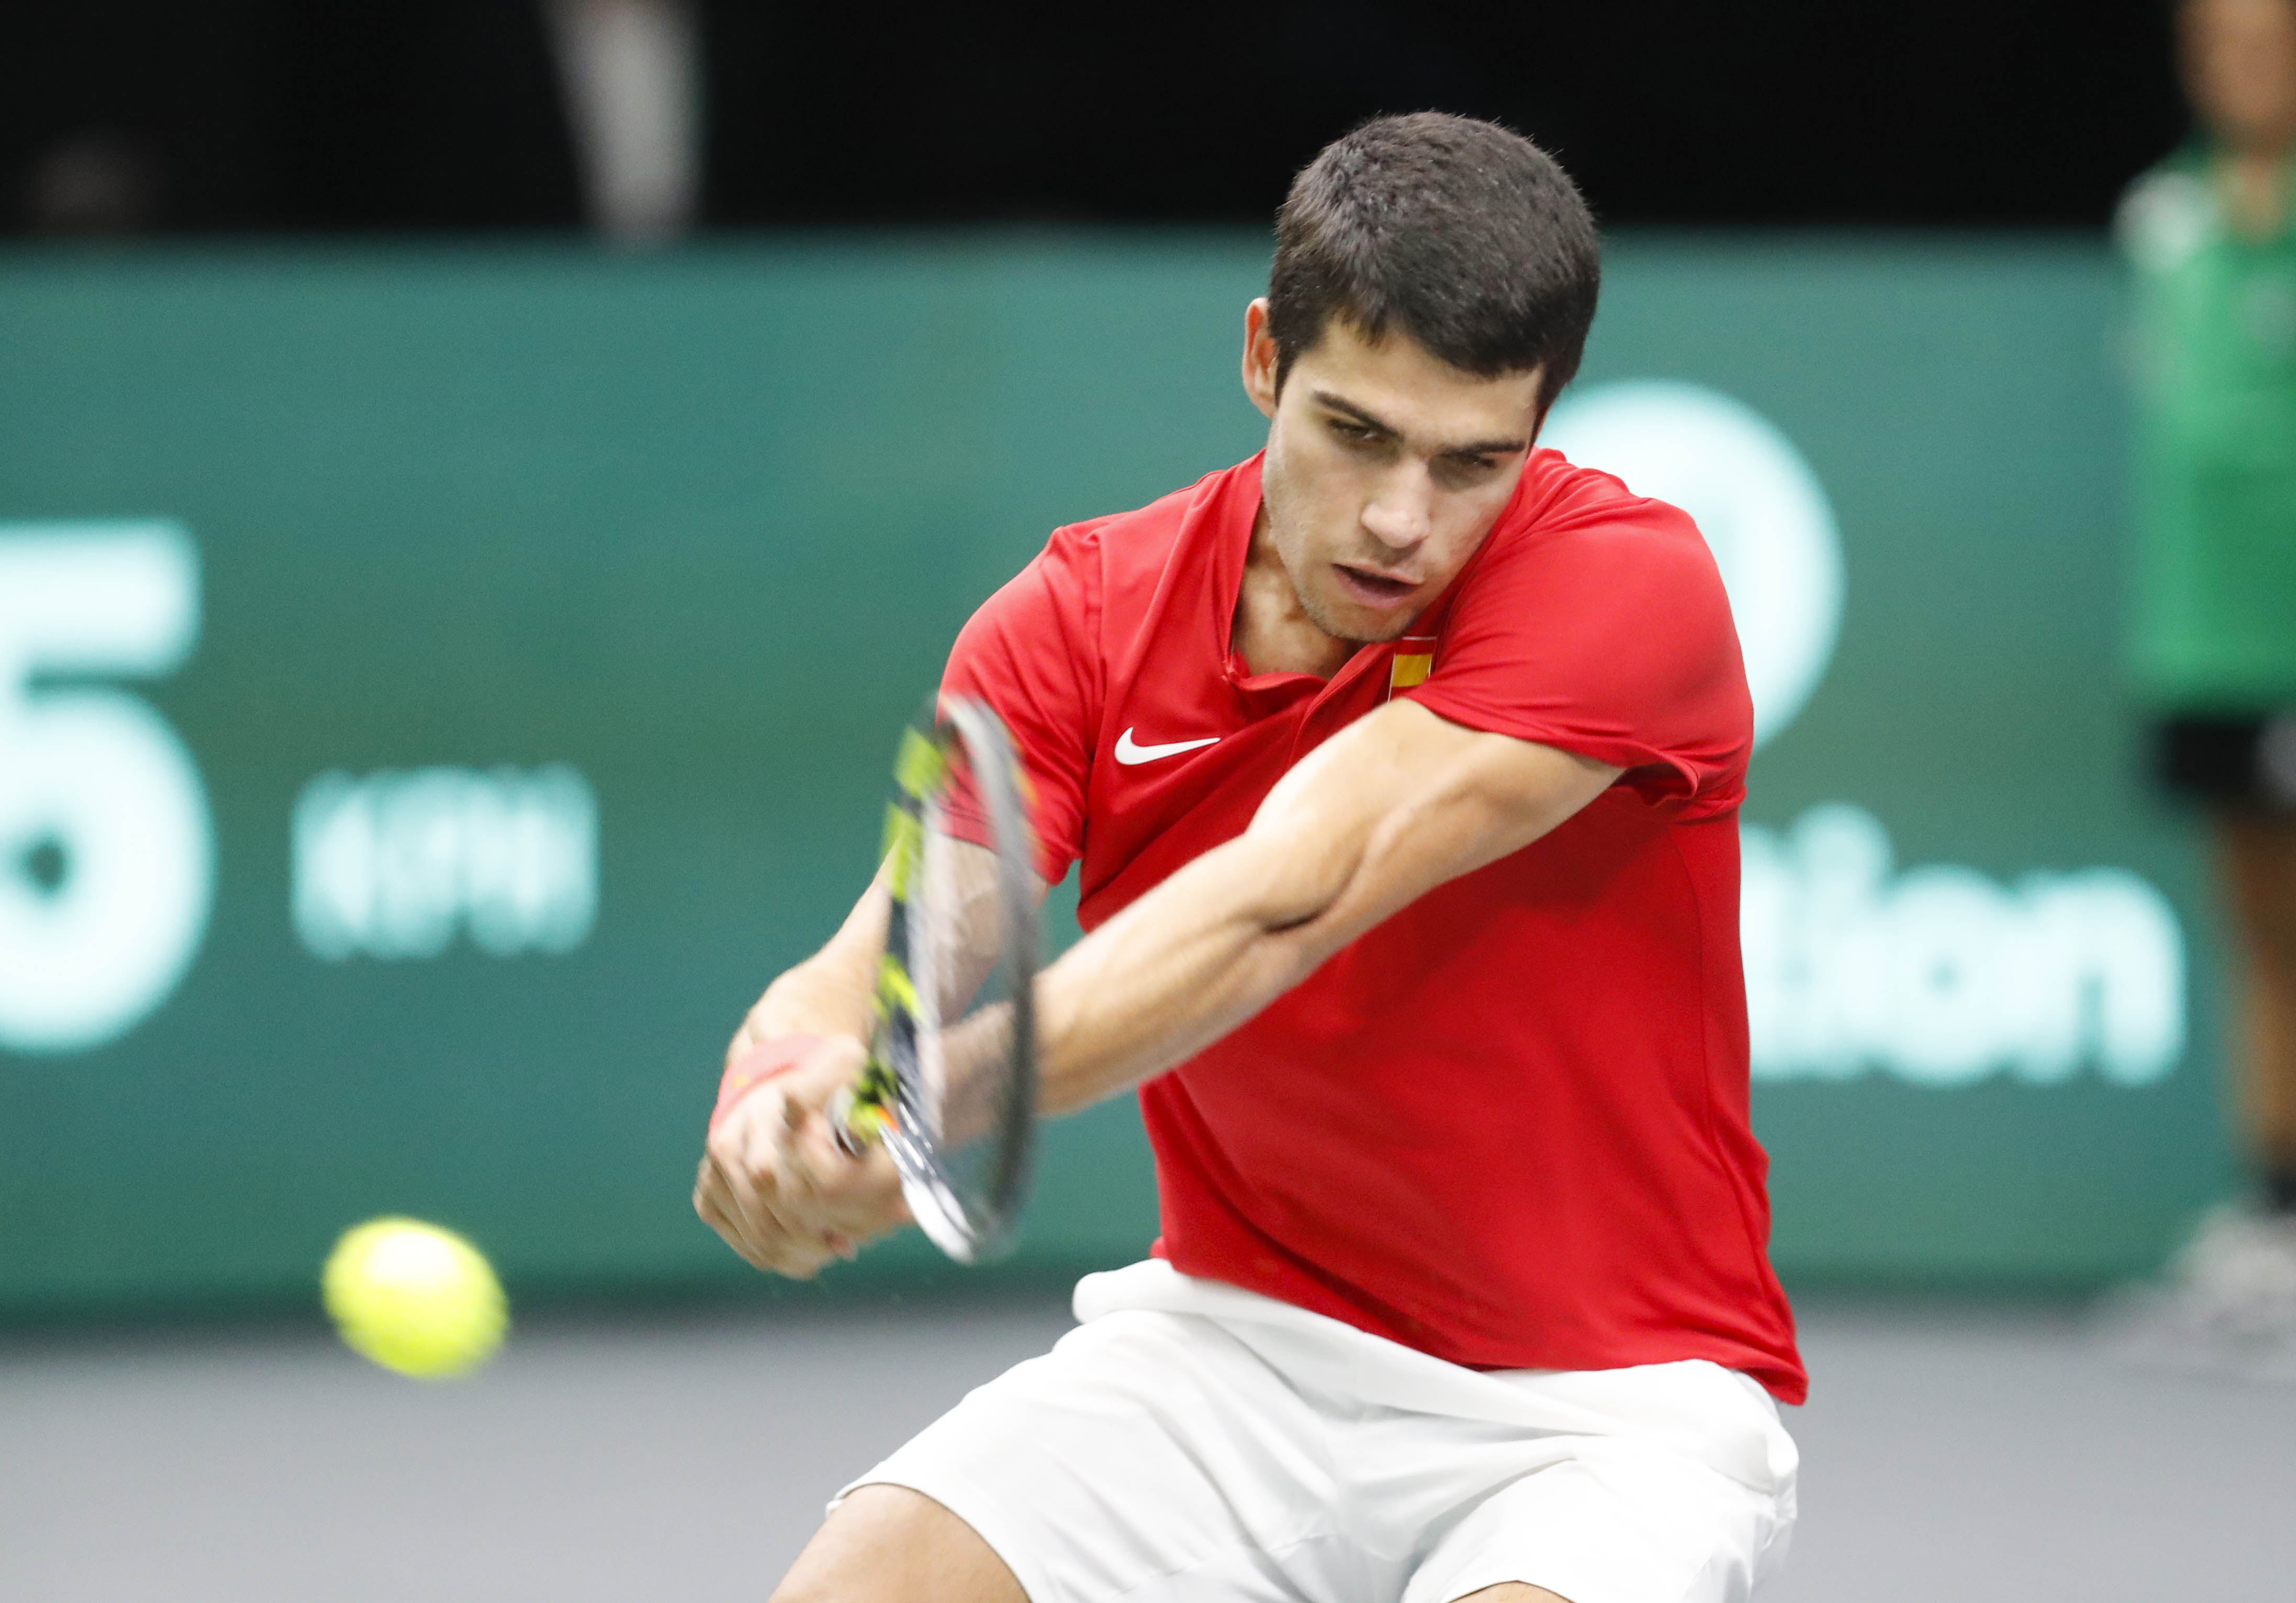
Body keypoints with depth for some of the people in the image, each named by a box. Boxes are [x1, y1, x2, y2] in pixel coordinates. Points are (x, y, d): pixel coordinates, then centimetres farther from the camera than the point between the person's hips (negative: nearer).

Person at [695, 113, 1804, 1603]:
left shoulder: (1631, 581, -18)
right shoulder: (1081, 620, -4)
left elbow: (1286, 903, -31)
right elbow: (878, 966, -16)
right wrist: (788, 1104, -41)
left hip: (1606, 1401, -4)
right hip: (1243, 1332, 4)